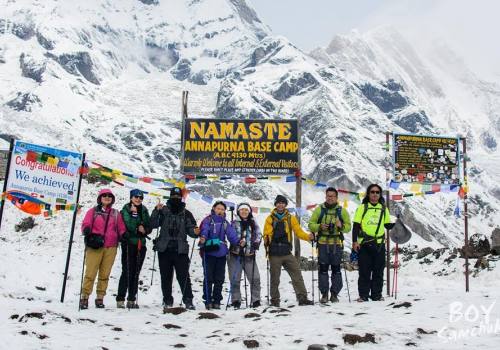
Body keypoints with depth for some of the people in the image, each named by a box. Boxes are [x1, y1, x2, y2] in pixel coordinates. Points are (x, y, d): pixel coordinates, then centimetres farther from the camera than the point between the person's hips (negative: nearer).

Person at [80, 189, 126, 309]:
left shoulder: (116, 213, 17)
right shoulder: (93, 211, 10)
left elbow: (121, 229, 14)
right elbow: (85, 224, 0)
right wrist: (87, 231, -21)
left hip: (110, 248, 3)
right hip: (94, 246, -2)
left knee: (105, 274, 4)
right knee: (90, 273, -7)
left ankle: (100, 298, 11)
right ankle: (84, 297, 0)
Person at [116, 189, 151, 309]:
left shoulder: (144, 210, 13)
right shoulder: (126, 209, -1)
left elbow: (149, 227, 12)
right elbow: (129, 226, -14)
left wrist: (144, 230, -8)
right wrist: (134, 213, -17)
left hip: (141, 244, 5)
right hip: (129, 243, -5)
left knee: (136, 272, 7)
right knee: (127, 271, -10)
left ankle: (132, 299, 12)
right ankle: (120, 299, -5)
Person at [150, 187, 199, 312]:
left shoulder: (186, 213, 10)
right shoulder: (164, 210, 7)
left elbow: (190, 229, 6)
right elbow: (154, 224, -3)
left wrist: (195, 232, -16)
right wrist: (156, 211, -16)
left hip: (180, 250, -1)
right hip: (164, 249, 1)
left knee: (183, 276, -6)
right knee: (166, 277, 7)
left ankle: (188, 300, 1)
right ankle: (167, 301, 16)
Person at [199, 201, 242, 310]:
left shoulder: (225, 223, 14)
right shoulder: (208, 220, 1)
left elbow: (231, 234, 2)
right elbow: (204, 231, -17)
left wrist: (238, 241, -16)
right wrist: (203, 238, -38)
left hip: (221, 254, 4)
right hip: (209, 253, -4)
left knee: (219, 278, 8)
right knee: (208, 278, -3)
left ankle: (217, 301, 17)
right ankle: (208, 300, 6)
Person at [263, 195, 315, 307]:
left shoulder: (291, 218, 9)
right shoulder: (270, 219, 5)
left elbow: (299, 231, 2)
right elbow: (266, 235, 3)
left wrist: (308, 236, -16)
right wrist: (266, 241, -19)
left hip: (287, 253, 1)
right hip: (274, 254, -1)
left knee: (297, 274, -5)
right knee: (275, 278, 6)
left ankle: (302, 298, -2)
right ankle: (274, 300, 17)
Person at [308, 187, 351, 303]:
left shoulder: (342, 211, 9)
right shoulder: (319, 210, 8)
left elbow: (348, 226, 7)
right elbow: (311, 225, 7)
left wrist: (341, 226, -14)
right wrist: (319, 227, -13)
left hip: (337, 243, 0)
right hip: (323, 243, 0)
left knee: (336, 269, 2)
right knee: (323, 269, -2)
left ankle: (334, 294, 11)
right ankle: (324, 294, 5)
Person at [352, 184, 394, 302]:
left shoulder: (383, 208, 11)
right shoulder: (362, 207, 2)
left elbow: (387, 225, 17)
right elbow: (356, 226, 0)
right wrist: (355, 241, -8)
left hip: (379, 244, 3)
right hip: (364, 244, -3)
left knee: (378, 271, 6)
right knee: (364, 271, 0)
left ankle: (377, 294, 15)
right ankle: (363, 295, 7)